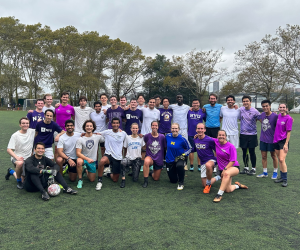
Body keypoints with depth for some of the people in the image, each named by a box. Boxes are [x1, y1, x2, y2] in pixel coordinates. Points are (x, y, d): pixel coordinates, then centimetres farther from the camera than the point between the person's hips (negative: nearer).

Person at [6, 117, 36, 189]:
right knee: (20, 163, -40)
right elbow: (9, 150, -14)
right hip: (17, 157, -4)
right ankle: (19, 181, -11)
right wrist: (17, 157, -31)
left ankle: (11, 171, 39)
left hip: (28, 158, 4)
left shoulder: (32, 131, -1)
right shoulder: (15, 135, -11)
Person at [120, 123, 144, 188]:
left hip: (137, 159, 1)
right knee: (123, 162, -39)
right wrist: (126, 156, 0)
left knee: (135, 179, -6)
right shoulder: (127, 137, 2)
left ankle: (134, 172, 29)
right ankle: (123, 180, -19)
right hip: (129, 158, -1)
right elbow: (125, 148, 9)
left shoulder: (141, 138, 5)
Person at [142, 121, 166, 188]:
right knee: (146, 161, -41)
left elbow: (165, 148, 3)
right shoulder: (147, 136, -8)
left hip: (159, 160, 2)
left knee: (156, 179, 11)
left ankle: (151, 173, 48)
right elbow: (144, 145, 15)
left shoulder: (162, 137, -9)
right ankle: (145, 181, -24)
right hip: (150, 157, -2)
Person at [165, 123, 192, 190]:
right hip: (169, 160, 4)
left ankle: (181, 183, -17)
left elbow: (189, 148, -3)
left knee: (179, 165, -41)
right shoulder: (167, 136, -6)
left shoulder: (182, 139, -16)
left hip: (179, 158, -3)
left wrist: (183, 155, -15)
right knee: (173, 180, 10)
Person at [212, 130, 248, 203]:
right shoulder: (216, 142, 0)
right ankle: (237, 185, 33)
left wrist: (225, 169, -21)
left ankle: (219, 194, -37)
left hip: (234, 167, -5)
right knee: (228, 190, -2)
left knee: (226, 173, -41)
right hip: (222, 169, 5)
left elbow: (233, 161, -14)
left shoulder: (231, 146, -12)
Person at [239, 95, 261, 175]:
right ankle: (246, 167, 24)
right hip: (243, 134, 4)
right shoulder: (240, 109, 2)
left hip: (252, 134, -3)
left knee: (252, 152, 2)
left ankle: (254, 169, 16)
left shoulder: (254, 111, -9)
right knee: (244, 151, 10)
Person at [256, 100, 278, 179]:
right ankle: (265, 172, 22)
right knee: (263, 156, 10)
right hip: (263, 139, 5)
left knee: (273, 156, 11)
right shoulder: (262, 115, 0)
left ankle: (275, 172, 26)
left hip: (271, 140, -4)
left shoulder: (275, 116, -15)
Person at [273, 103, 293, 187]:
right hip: (276, 140, 7)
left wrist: (286, 144, -16)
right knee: (279, 159, 12)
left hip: (283, 141, -7)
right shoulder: (279, 116, 8)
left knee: (282, 160, -13)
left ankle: (285, 180, -3)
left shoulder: (288, 118, -10)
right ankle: (282, 177, 23)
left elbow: (288, 132, -12)